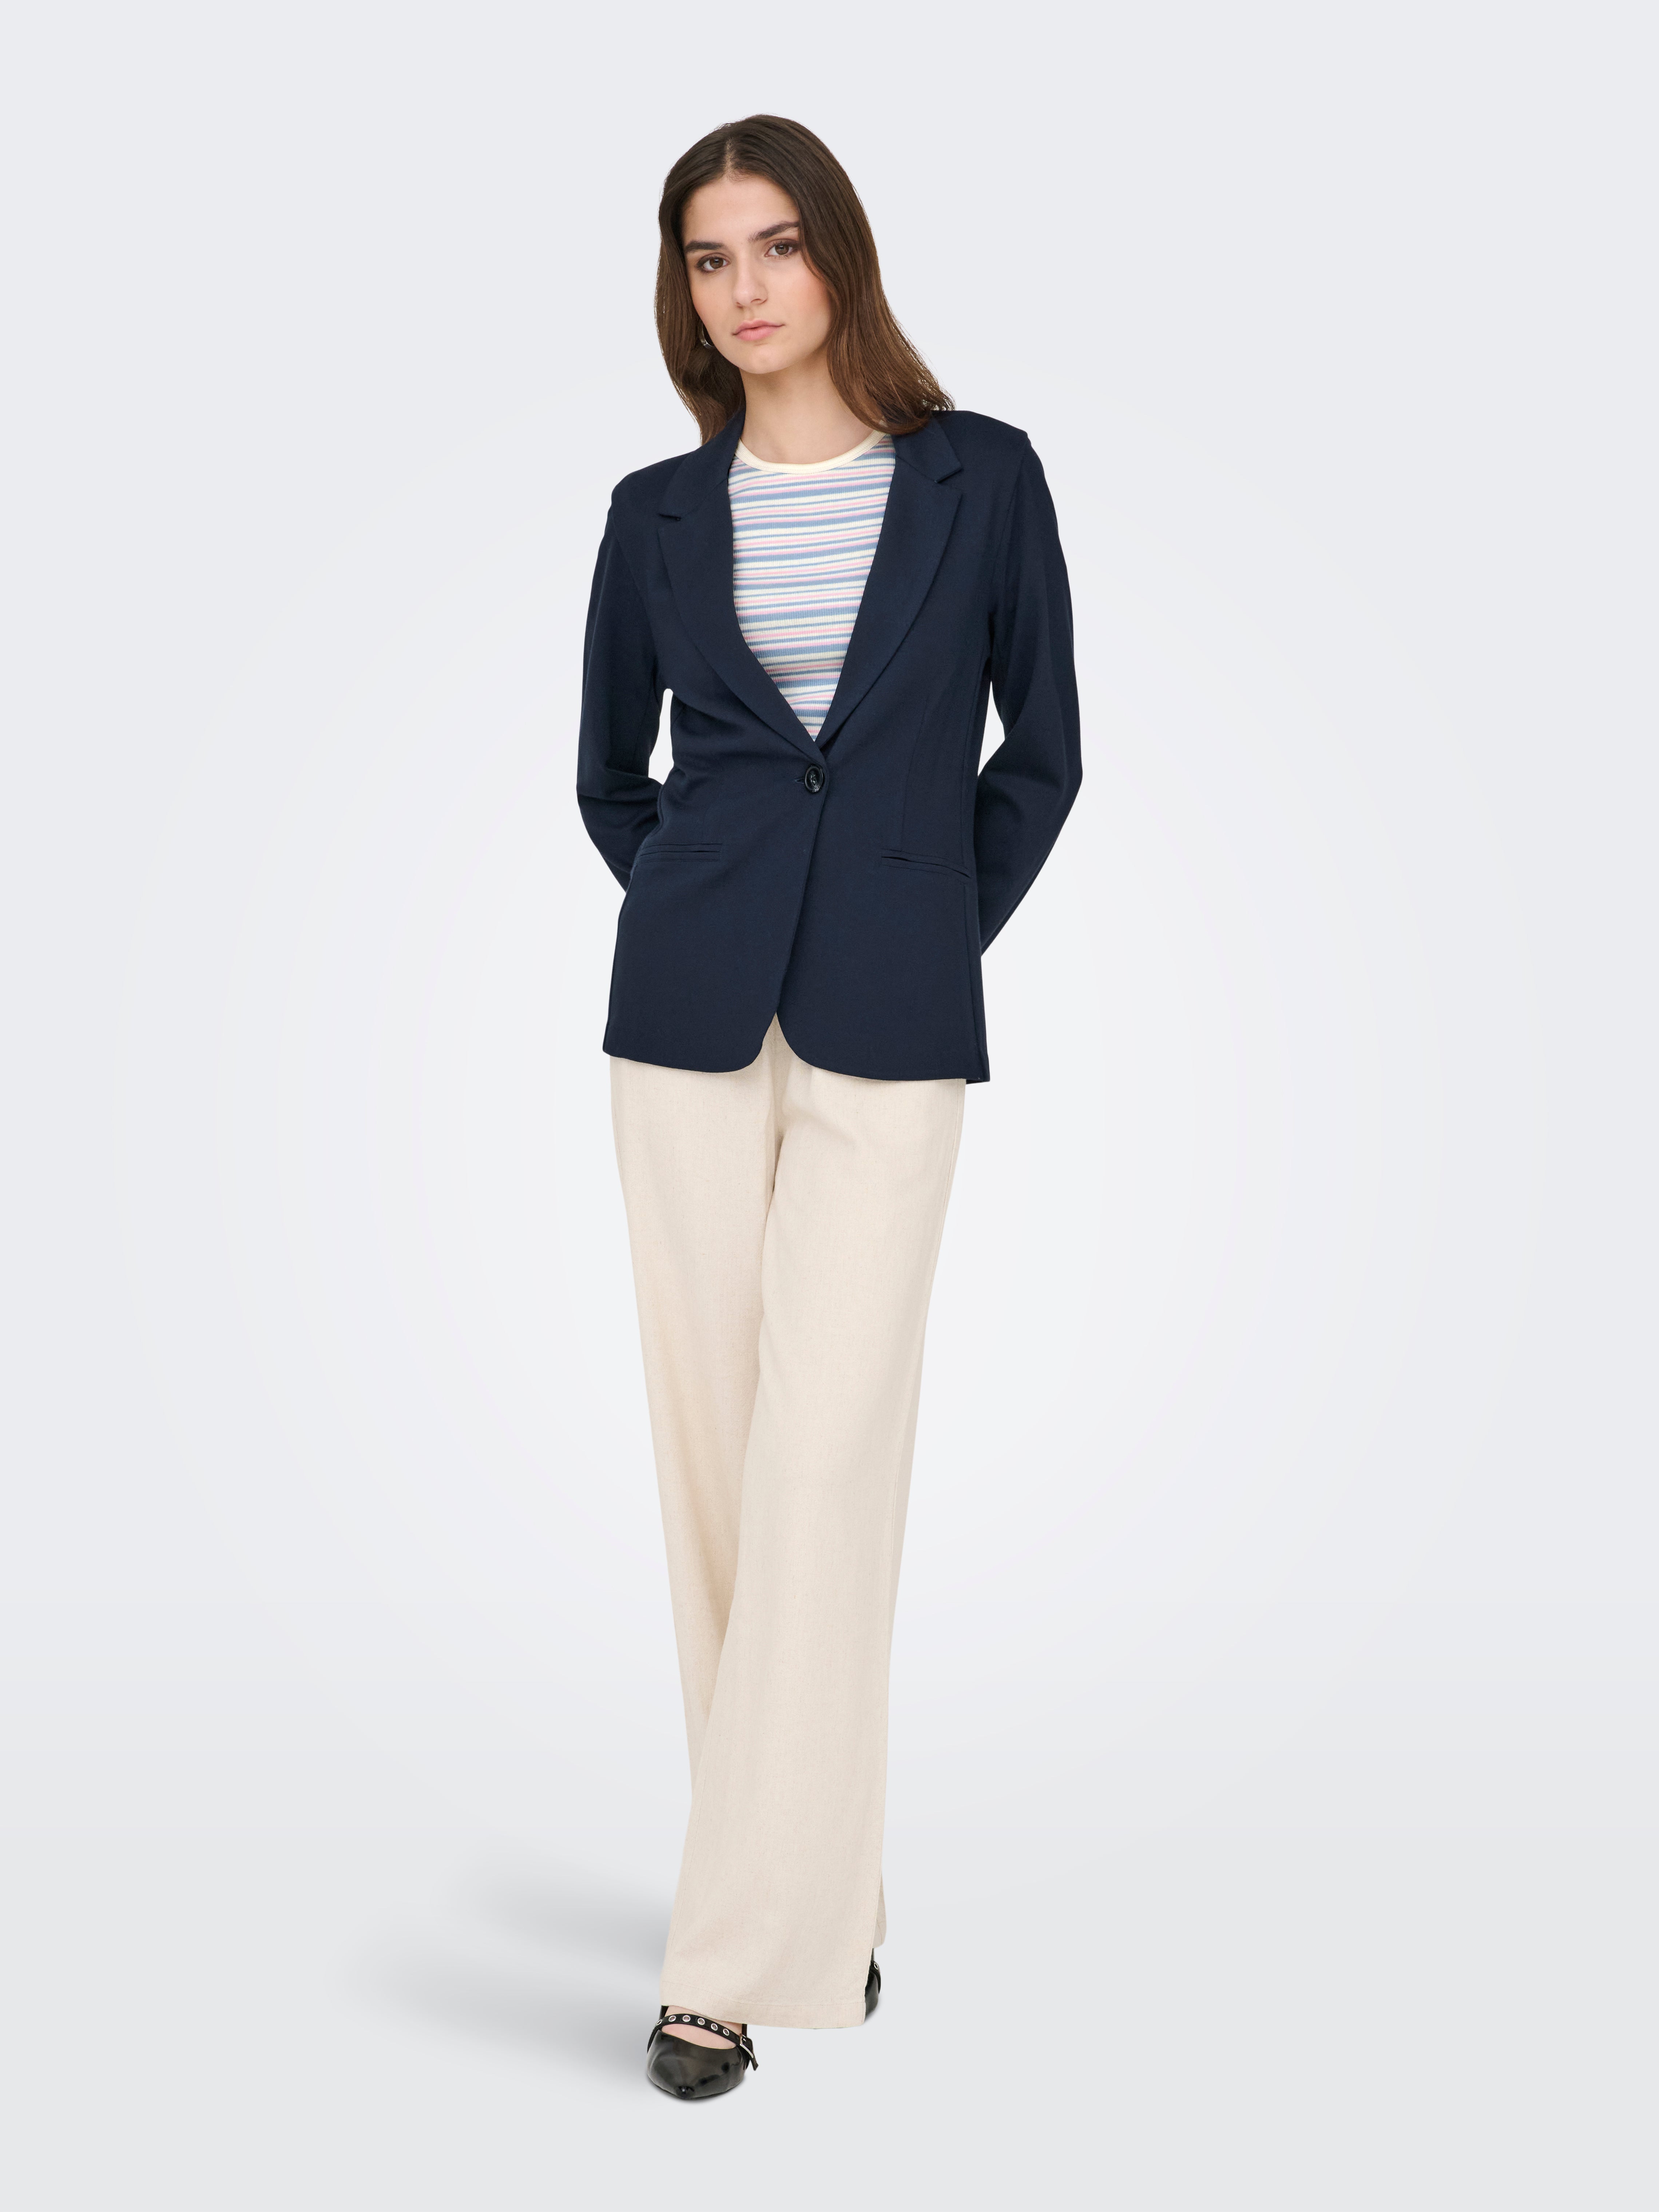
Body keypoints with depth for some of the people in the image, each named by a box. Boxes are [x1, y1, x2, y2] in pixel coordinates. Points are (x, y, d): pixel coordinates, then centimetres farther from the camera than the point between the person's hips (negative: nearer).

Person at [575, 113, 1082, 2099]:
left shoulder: (981, 480, 4)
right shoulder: (659, 516, 9)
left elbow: (1041, 753, 9)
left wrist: (927, 941, 3)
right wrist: (700, 912, 7)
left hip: (890, 1035, -2)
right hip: (689, 1021, 3)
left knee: (823, 1457, -8)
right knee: (713, 1451, 5)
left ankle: (742, 1949, -1)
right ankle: (821, 1895, 21)